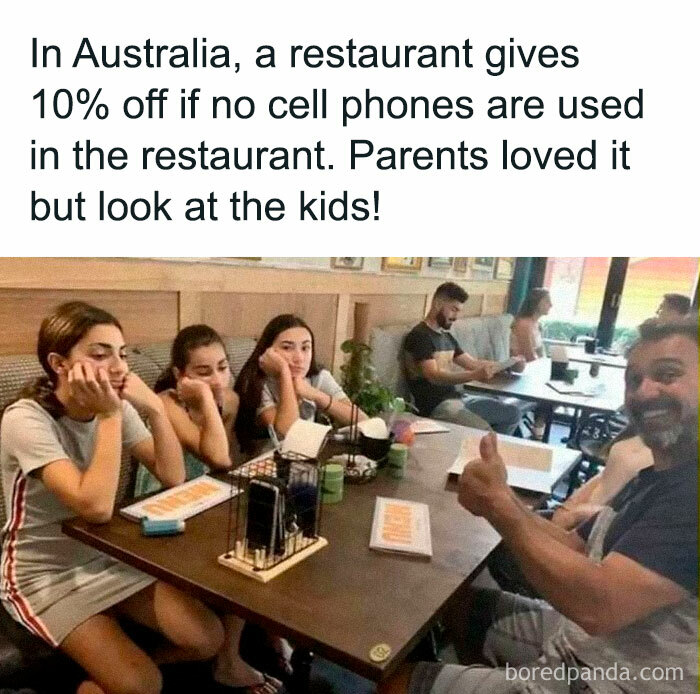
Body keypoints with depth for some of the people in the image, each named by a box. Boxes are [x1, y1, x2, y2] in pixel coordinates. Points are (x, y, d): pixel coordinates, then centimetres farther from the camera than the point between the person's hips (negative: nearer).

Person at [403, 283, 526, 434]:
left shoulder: (447, 337, 17)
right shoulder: (419, 336, -12)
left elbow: (472, 363, 18)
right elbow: (434, 377, -23)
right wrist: (475, 375, -35)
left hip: (457, 397, 9)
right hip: (435, 405, -9)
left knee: (512, 413, 8)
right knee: (484, 431, -29)